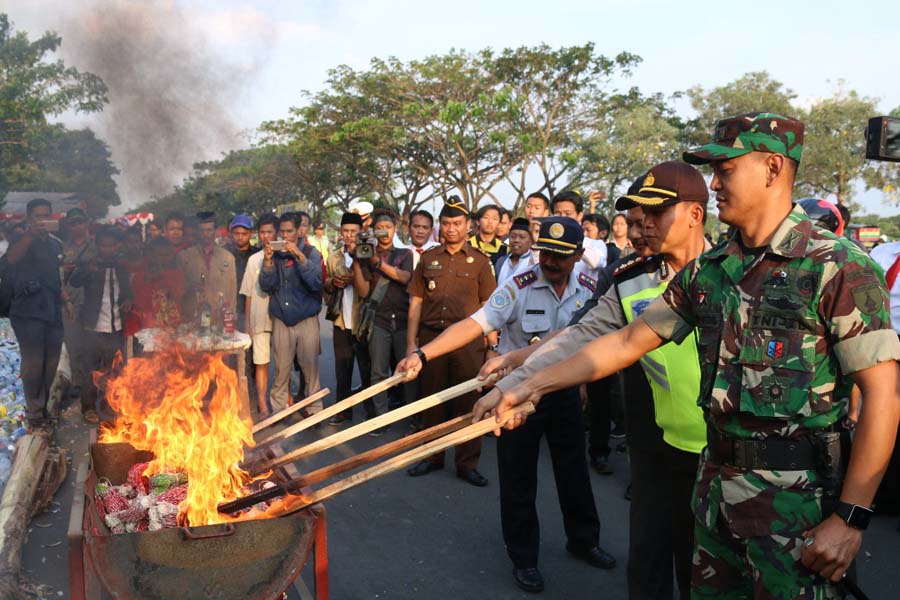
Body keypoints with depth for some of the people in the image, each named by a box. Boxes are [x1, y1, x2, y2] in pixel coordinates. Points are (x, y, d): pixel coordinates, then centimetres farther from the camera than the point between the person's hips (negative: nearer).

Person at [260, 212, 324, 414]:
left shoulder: (311, 253, 0)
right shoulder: (274, 254, 6)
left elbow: (316, 283, -15)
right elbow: (266, 286, -1)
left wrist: (299, 256, -23)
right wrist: (268, 261, -15)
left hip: (307, 320, -2)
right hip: (281, 320, 2)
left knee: (310, 367, 0)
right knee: (281, 370, 3)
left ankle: (314, 410, 11)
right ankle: (278, 410, 13)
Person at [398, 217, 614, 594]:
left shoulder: (587, 292, -4)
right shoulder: (518, 289, -18)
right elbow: (473, 325, -28)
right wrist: (422, 354, -39)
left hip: (565, 393, 4)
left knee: (574, 471, 16)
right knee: (518, 479, 7)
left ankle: (583, 540, 39)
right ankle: (523, 557, 25)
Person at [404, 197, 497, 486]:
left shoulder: (479, 260, 5)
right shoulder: (428, 258, 9)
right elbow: (416, 303, 9)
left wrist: (494, 345, -4)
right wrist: (411, 343, 3)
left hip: (467, 340, -2)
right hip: (431, 337, 2)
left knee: (467, 402, 3)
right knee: (431, 399, 9)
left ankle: (467, 463, 13)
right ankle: (431, 456, 24)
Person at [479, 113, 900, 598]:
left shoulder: (838, 266, -12)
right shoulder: (707, 271, 5)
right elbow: (628, 342, 7)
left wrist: (850, 518, -17)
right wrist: (529, 385, 2)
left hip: (796, 494, -6)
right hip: (717, 480, 6)